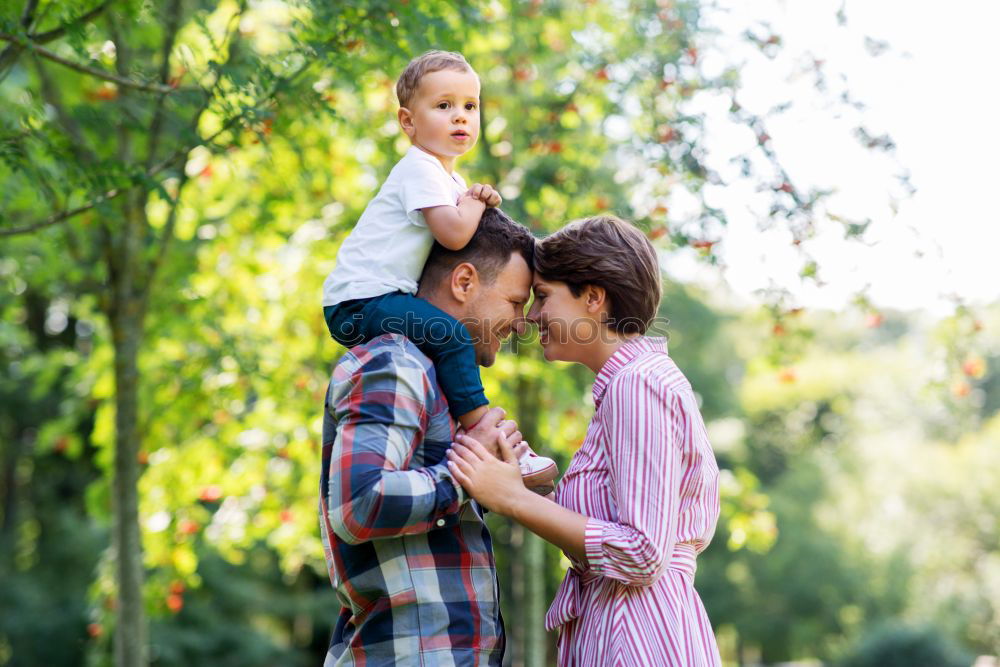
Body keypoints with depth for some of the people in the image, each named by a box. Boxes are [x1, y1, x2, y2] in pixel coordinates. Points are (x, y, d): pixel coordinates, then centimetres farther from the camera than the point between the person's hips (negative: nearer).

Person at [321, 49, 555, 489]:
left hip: (377, 298, 11)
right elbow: (455, 233, -25)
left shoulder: (449, 178, 21)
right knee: (452, 335, -25)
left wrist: (479, 200, 2)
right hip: (358, 301, -11)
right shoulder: (421, 169, -13)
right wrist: (474, 203, -4)